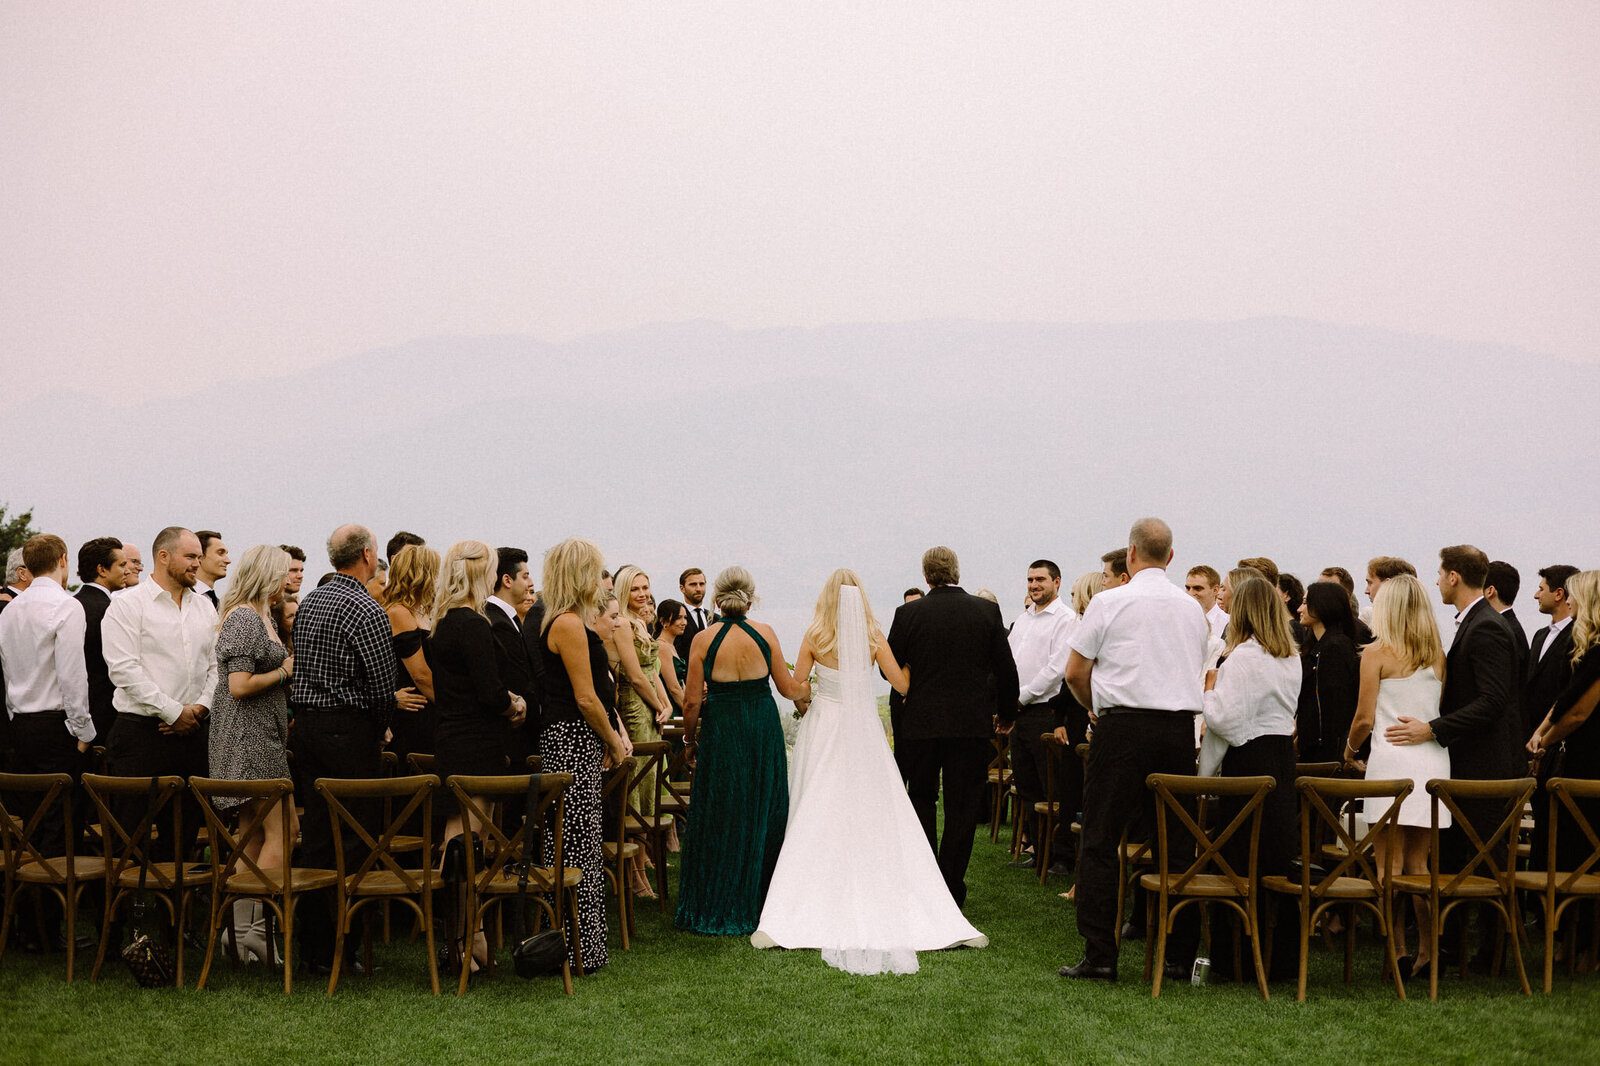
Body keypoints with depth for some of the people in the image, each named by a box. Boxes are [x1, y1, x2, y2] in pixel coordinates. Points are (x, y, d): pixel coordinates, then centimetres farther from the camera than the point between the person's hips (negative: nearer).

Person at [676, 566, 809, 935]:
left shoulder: (704, 640, -7)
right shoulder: (764, 633, -4)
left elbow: (692, 701, -6)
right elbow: (789, 689, 0)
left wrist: (690, 740, 10)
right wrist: (818, 684, 19)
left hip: (720, 730, -1)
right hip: (764, 728, 1)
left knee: (718, 819, 8)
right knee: (762, 815, 14)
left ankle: (716, 908, 13)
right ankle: (758, 905, 21)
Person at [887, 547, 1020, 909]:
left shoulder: (908, 614, -6)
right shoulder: (987, 611, -3)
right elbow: (1006, 669, 1)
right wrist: (1006, 713, 15)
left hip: (921, 722, 0)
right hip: (972, 723, 0)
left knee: (921, 802, 16)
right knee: (962, 810, 6)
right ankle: (951, 889, 5)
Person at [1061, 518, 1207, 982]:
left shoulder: (1109, 603, -3)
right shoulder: (1193, 608, 12)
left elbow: (1075, 673, -1)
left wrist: (1095, 709, 17)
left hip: (1123, 727, -5)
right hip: (1180, 729, 5)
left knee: (1100, 843, 0)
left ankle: (1099, 955, -4)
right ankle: (1181, 953, 9)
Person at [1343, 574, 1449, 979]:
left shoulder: (1377, 653, -6)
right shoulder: (1438, 654, 8)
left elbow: (1365, 719, -6)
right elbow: (1444, 711, 10)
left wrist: (1350, 749, 12)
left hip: (1393, 759, -5)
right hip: (1433, 760, 5)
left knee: (1390, 865, 1)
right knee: (1418, 863, 12)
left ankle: (1398, 952, 0)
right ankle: (1427, 952, 9)